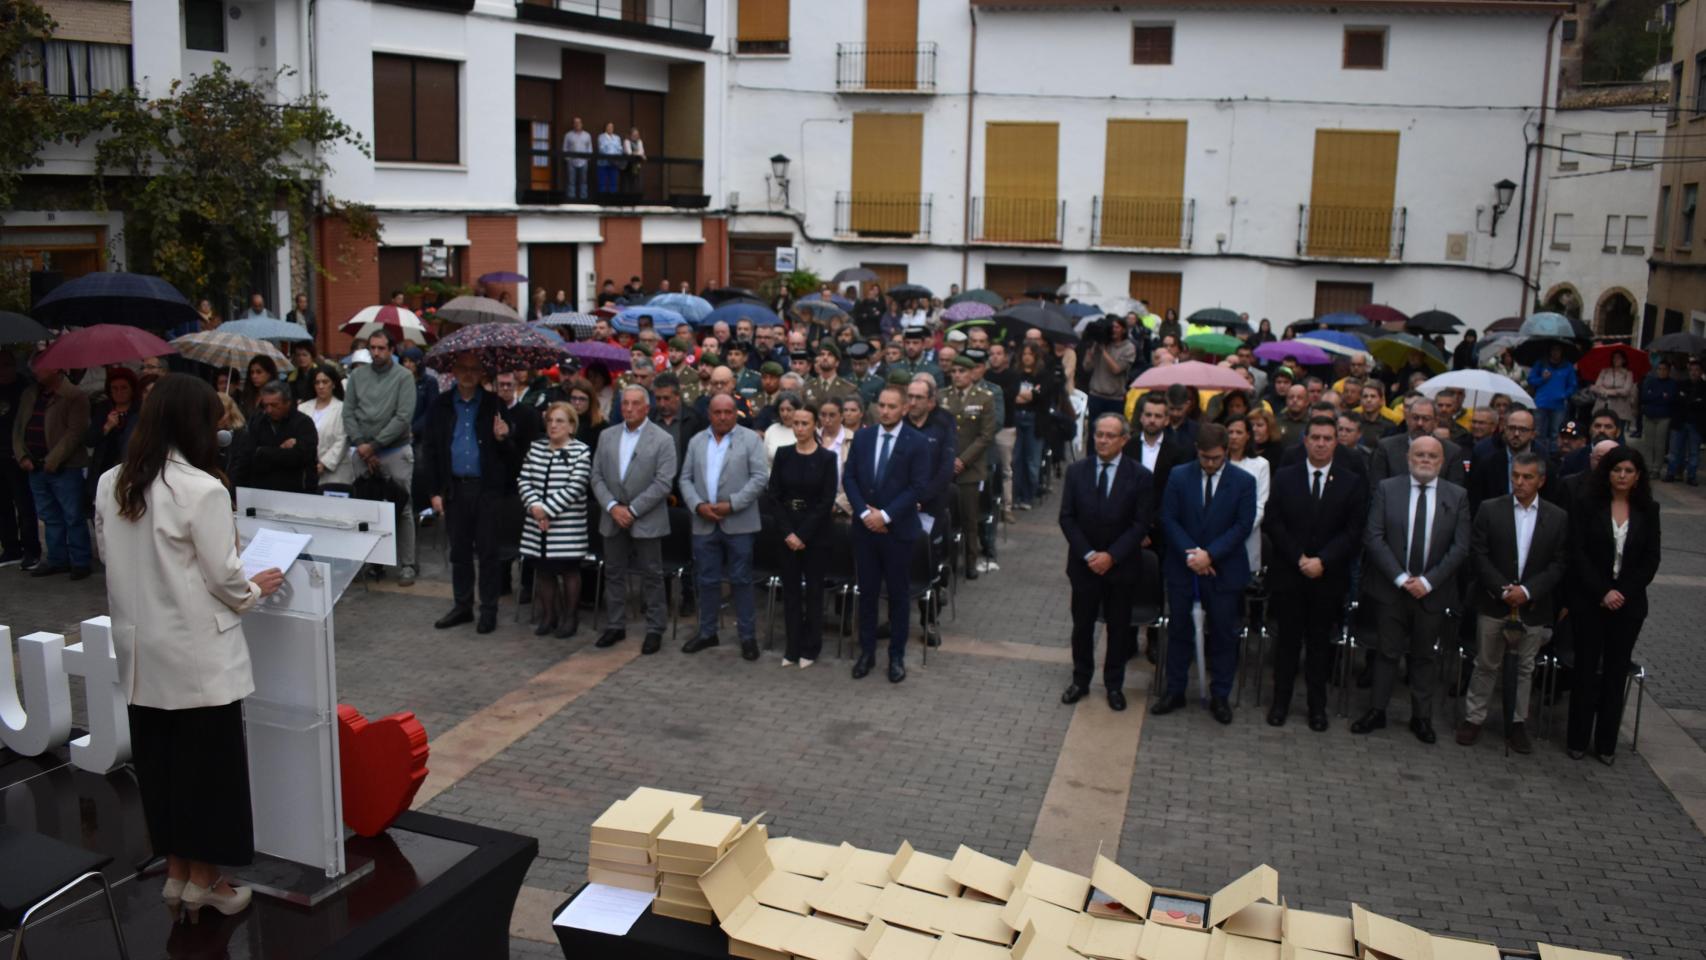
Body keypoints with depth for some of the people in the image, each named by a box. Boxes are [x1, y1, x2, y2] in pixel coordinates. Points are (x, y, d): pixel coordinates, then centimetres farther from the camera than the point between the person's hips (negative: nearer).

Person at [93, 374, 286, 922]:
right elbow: (223, 578, -15)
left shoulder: (110, 485, 1)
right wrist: (256, 590, 5)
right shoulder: (202, 489, -20)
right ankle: (203, 881, 19)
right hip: (197, 653, -6)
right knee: (206, 761, 7)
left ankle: (175, 872, 28)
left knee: (157, 760, 16)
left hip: (141, 650, 7)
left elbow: (109, 557, 13)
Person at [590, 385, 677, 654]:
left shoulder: (662, 439, -7)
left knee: (652, 576, 4)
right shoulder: (606, 436, 7)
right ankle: (615, 626, 22)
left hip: (646, 520, -4)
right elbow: (597, 476, 5)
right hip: (612, 518, 4)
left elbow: (663, 482, -13)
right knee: (613, 573, 11)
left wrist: (633, 510, -16)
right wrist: (612, 507, -10)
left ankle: (655, 629, 12)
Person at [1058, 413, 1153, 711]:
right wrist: (1088, 554, -12)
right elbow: (1067, 518, -3)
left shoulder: (1140, 476, -8)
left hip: (1122, 566, -1)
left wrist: (1111, 556, -17)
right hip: (1084, 563, 1)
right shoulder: (1076, 471, -2)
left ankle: (1114, 684, 25)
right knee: (1082, 625, 11)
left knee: (1119, 628, 10)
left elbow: (1142, 523, -10)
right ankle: (1080, 680, 26)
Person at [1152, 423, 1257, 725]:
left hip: (1224, 570, -1)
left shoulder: (1244, 482, -5)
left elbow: (1243, 526, -9)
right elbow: (1168, 519, -4)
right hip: (1182, 567, 1)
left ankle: (1220, 697, 19)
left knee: (1224, 634, 7)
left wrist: (1209, 554, -18)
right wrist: (1190, 554, -16)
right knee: (1179, 631, 10)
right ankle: (1174, 691, 22)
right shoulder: (1178, 476, -2)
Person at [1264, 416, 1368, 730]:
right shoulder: (1284, 478, 4)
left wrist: (1322, 561, -14)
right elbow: (1272, 523, -1)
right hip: (1288, 574, 0)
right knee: (1288, 639, 6)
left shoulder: (1353, 483, 1)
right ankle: (1281, 701, 16)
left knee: (1320, 642, 8)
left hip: (1328, 577, 0)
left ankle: (1317, 705, 18)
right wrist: (1298, 558, -11)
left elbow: (1353, 532, -4)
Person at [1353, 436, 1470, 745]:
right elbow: (1373, 537, -8)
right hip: (1391, 588, -1)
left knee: (1424, 655, 12)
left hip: (1432, 590, 1)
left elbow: (1461, 547, -4)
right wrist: (1400, 578, -15)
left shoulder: (1457, 496, 0)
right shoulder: (1387, 488, -3)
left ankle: (1421, 717, 23)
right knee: (1388, 652, 8)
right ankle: (1377, 711, 19)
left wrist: (1427, 581, -13)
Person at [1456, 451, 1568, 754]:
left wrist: (1527, 590, -14)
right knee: (1486, 665, 7)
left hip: (1533, 607, 1)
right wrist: (1503, 589, -14)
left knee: (1525, 669, 11)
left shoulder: (1558, 518, 2)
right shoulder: (1489, 510, -2)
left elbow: (1559, 564, -2)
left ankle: (1517, 723, 22)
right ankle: (1473, 718, 18)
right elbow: (1478, 555, -5)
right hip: (1493, 604, -1)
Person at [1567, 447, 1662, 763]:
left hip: (1629, 603, 2)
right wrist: (1603, 592, -14)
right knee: (1586, 670, 3)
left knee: (1616, 672, 6)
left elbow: (1651, 559, 2)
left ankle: (1606, 743, 14)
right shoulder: (1588, 506, -2)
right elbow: (1578, 553, -6)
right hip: (1591, 601, -2)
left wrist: (1624, 593, -10)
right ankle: (1577, 740, 12)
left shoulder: (1648, 510, 4)